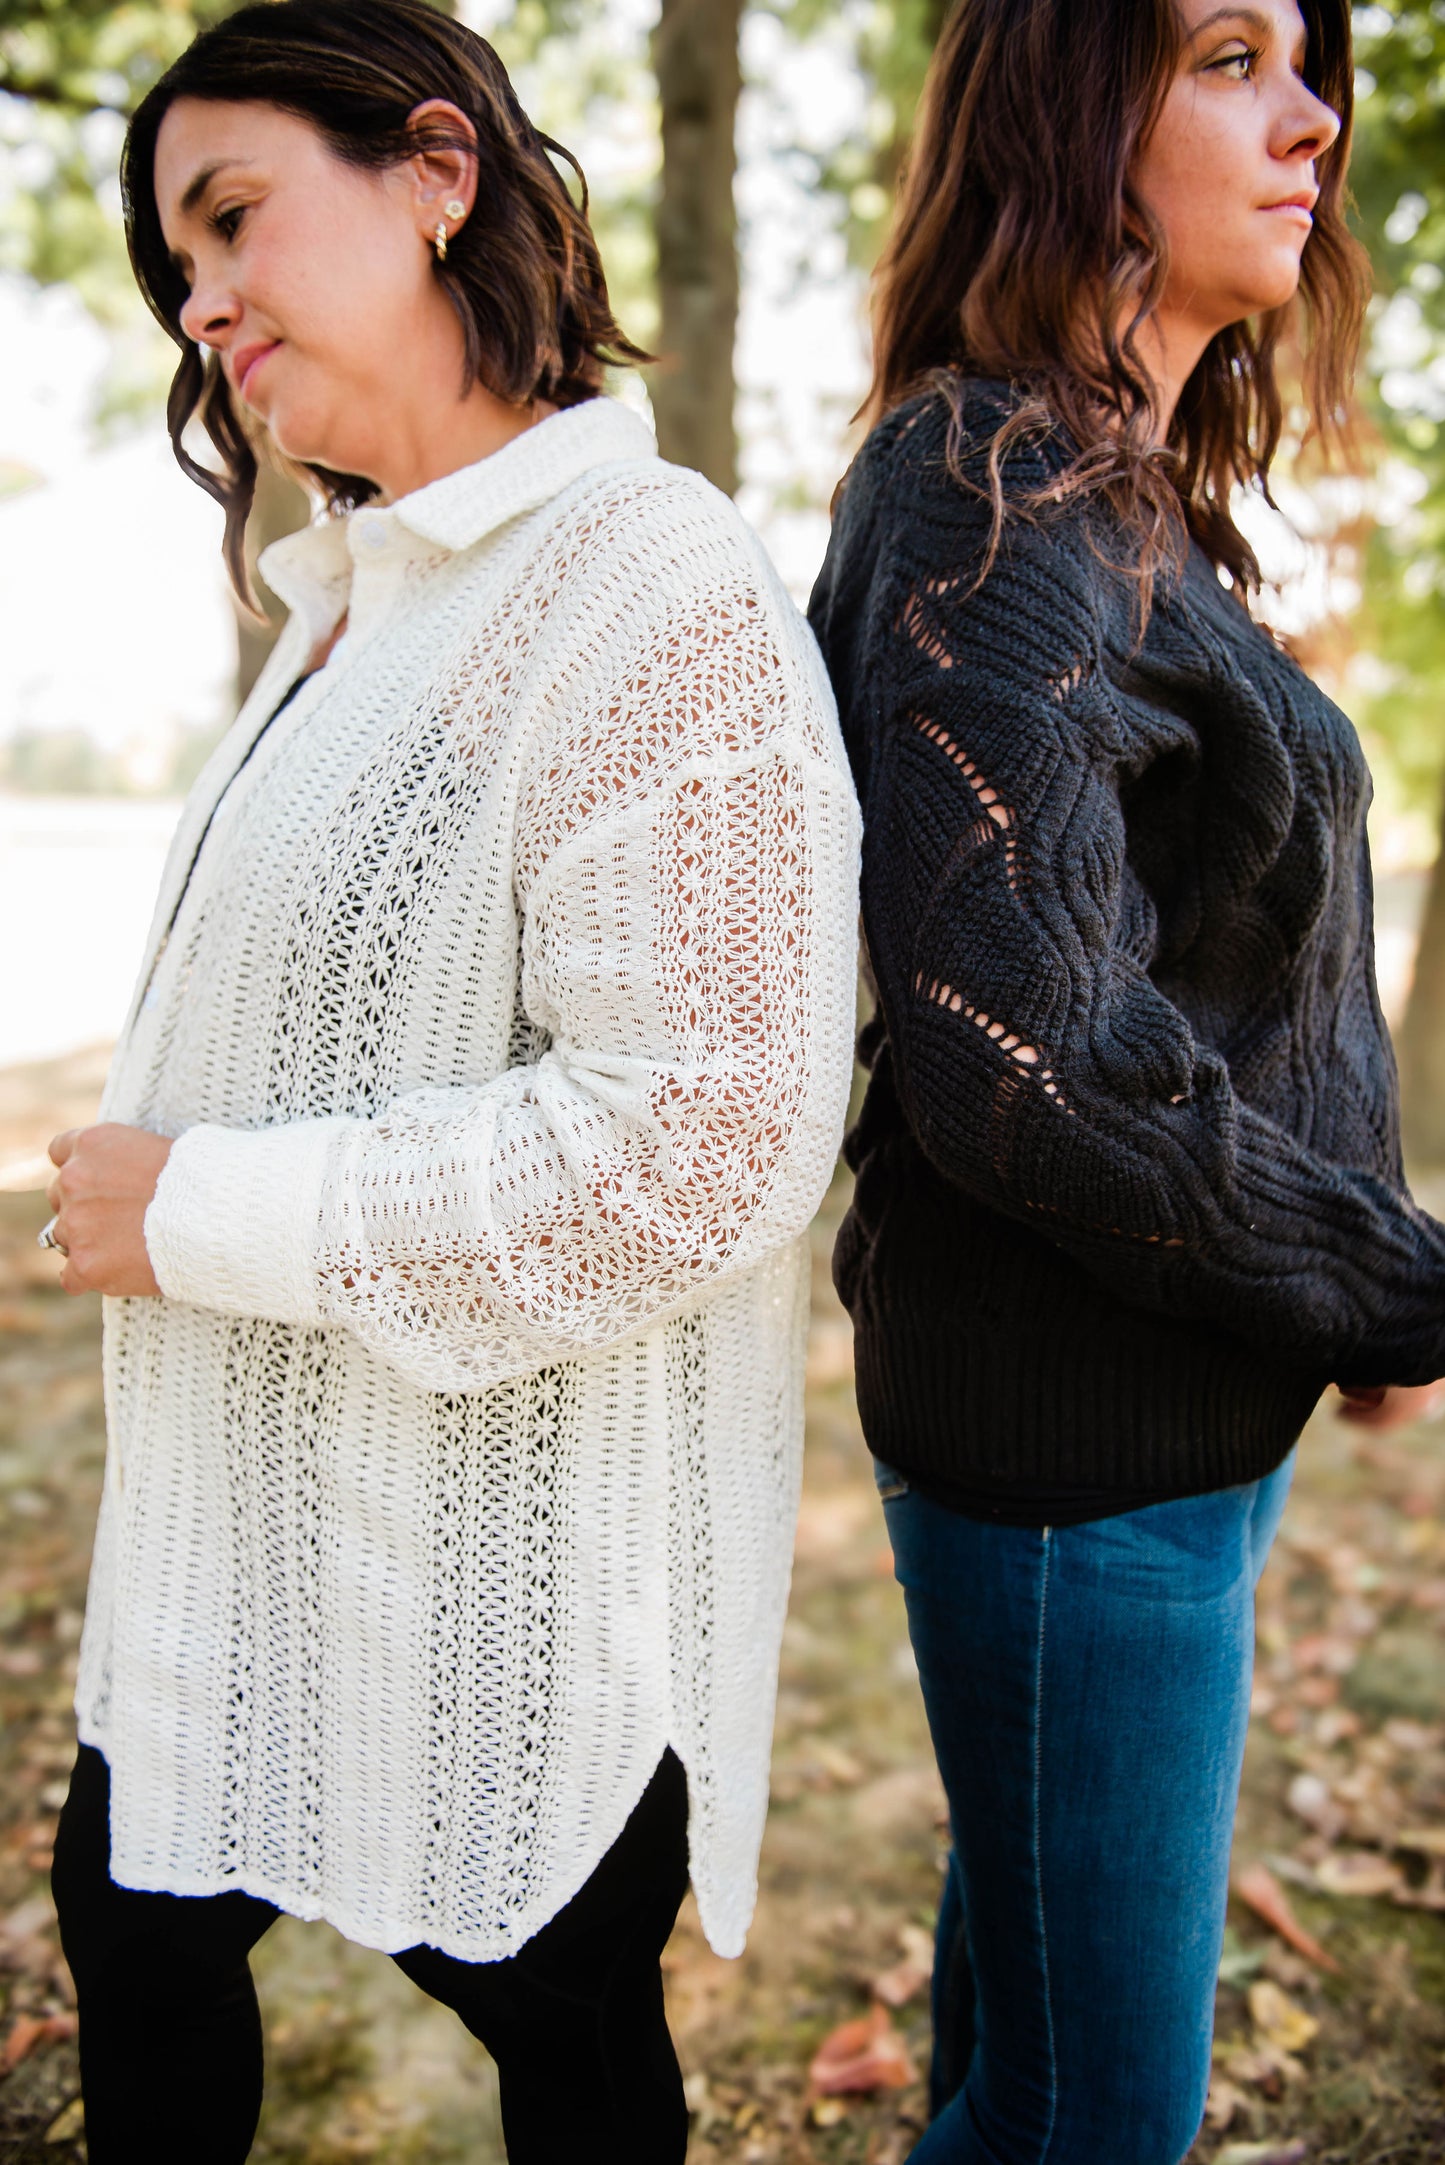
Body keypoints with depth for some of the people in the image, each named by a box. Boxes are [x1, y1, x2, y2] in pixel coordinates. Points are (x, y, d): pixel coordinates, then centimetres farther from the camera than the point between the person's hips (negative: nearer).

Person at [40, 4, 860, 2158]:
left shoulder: (653, 585, -19)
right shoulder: (356, 596, 12)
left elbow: (701, 1142, -27)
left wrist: (205, 1217, -20)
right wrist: (132, 1179, 5)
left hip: (509, 1571, -9)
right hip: (276, 1526, 9)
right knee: (132, 1923, 25)